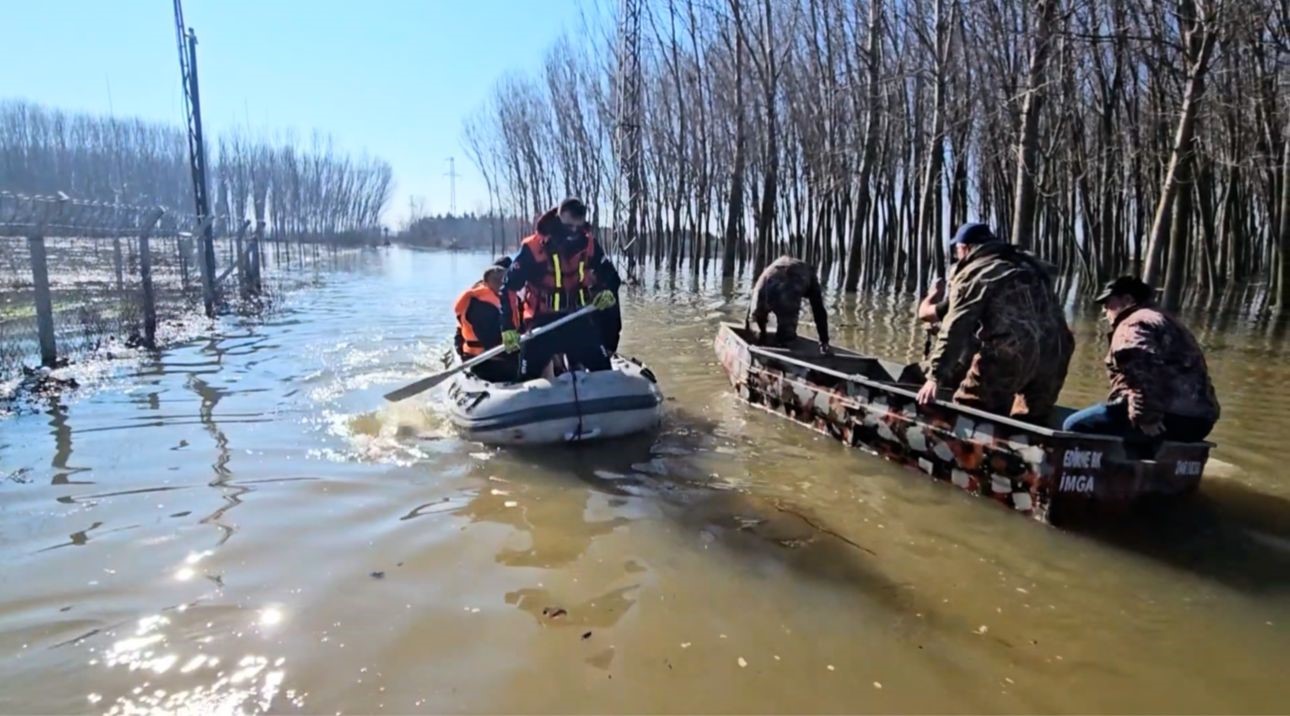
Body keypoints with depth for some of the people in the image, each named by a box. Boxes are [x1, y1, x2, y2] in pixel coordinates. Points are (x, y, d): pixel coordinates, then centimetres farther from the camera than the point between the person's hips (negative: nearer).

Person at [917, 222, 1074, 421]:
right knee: (1030, 419, 19)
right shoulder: (1029, 265, 25)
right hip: (1053, 354, 8)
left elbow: (955, 330, -7)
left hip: (1010, 355, -7)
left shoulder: (973, 274, 1)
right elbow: (1051, 315, 26)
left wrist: (935, 375, -8)